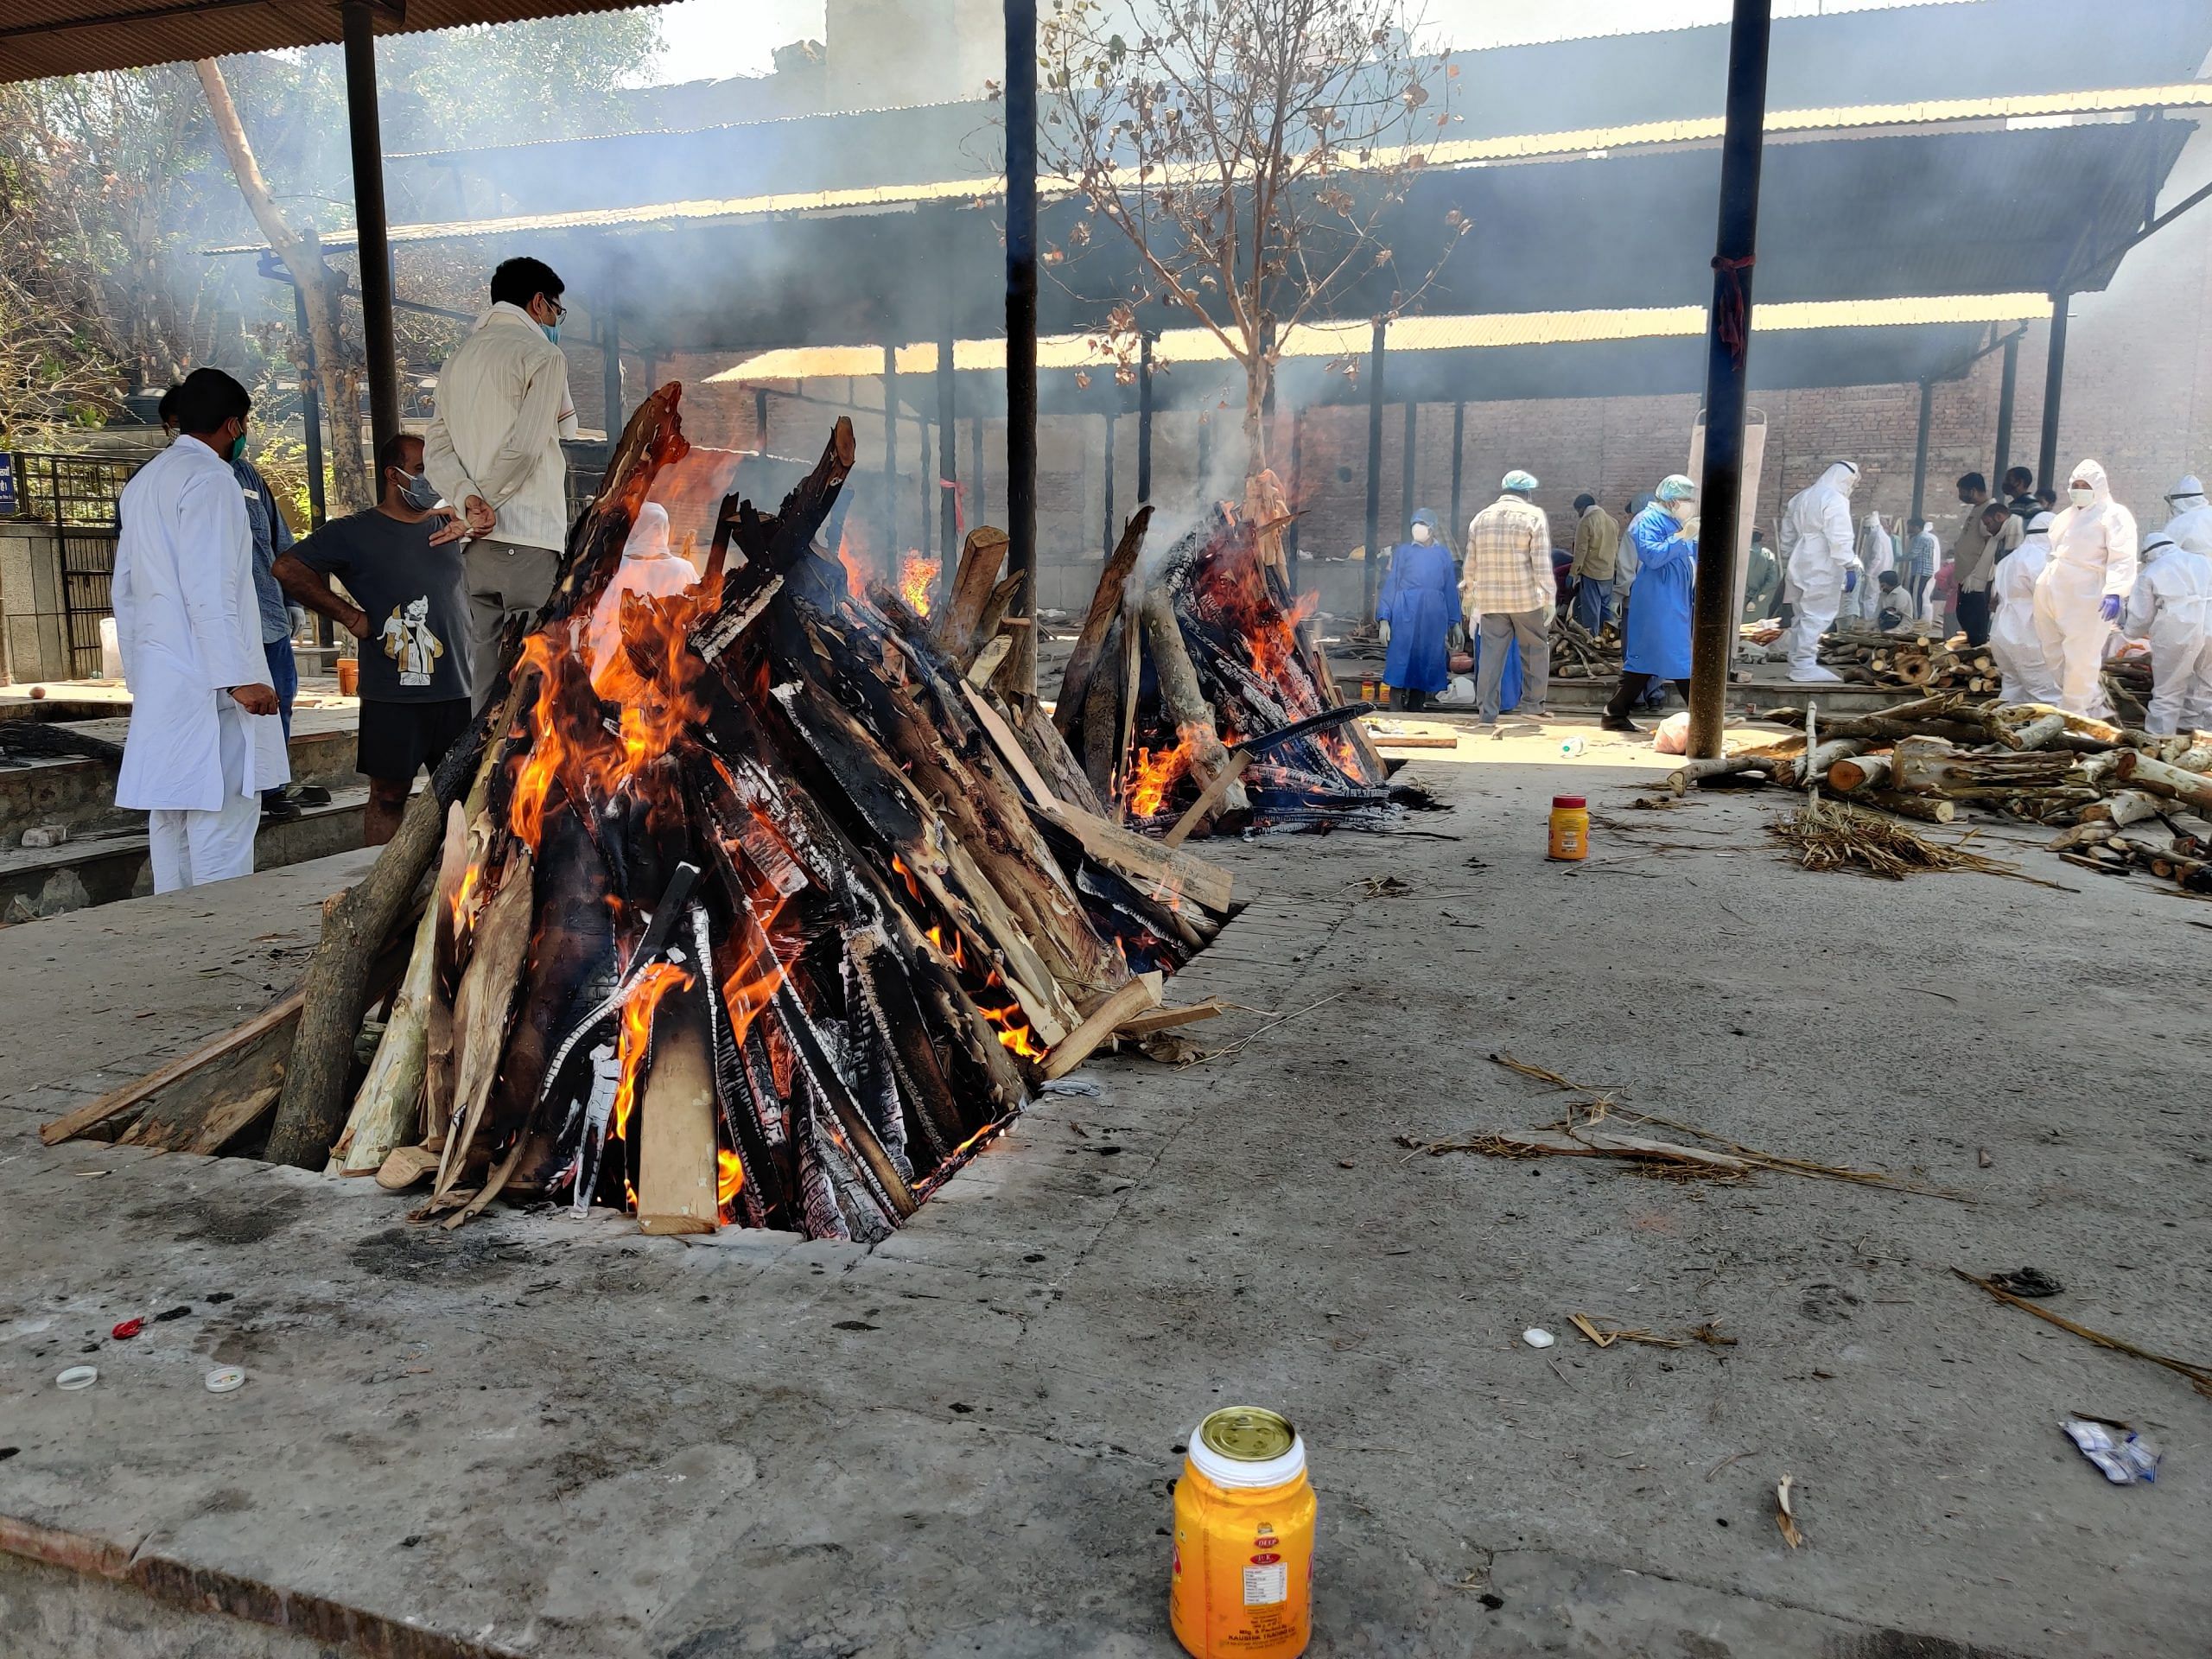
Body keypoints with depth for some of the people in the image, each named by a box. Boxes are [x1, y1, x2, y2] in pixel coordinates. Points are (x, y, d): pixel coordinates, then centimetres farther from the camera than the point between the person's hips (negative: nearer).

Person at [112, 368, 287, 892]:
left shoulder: (143, 481, 19)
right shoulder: (209, 479, -9)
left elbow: (124, 588, 22)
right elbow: (209, 589, -18)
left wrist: (139, 673, 27)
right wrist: (240, 677, -19)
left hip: (157, 677, 9)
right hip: (207, 677, -9)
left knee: (171, 814, 11)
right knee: (224, 811, -8)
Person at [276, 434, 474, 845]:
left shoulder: (450, 527, 13)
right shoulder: (356, 532, 1)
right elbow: (289, 568, -3)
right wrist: (350, 615, -6)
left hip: (459, 690, 4)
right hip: (392, 693, -4)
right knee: (389, 794, 3)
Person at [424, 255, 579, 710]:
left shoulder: (458, 358, 21)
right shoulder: (542, 354, -2)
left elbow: (437, 447, 10)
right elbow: (523, 448, -13)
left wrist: (468, 501, -5)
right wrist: (485, 502, -3)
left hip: (475, 545, 7)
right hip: (528, 540, -7)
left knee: (483, 679, 6)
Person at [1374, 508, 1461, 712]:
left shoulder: (1443, 553, 13)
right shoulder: (1403, 551, 8)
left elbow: (1451, 588, 14)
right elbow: (1391, 584, 5)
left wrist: (1454, 622, 11)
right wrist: (1384, 619, -4)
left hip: (1434, 616, 2)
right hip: (1405, 615, -2)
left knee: (1424, 667, 5)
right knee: (1402, 665, -6)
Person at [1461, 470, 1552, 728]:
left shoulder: (1481, 517, 10)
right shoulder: (1533, 516, -3)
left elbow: (1471, 562, 13)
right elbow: (1542, 561, -9)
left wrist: (1468, 594, 22)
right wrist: (1549, 596, -6)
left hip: (1490, 598, 4)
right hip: (1526, 597, -4)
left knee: (1491, 653, 5)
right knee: (1536, 649, 10)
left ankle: (1486, 712, 3)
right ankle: (1534, 704, 13)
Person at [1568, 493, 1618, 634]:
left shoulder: (1586, 522, -14)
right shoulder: (1612, 520, 8)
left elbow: (1581, 550, -14)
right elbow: (1616, 547, 14)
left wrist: (1576, 572, -6)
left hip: (1591, 573, -7)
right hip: (1608, 572, 7)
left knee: (1591, 609, -1)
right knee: (1606, 607, 15)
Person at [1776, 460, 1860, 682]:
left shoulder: (1800, 497, 16)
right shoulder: (1834, 500, -11)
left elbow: (1788, 536, 21)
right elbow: (1839, 540, -18)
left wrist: (1787, 566, 26)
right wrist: (1850, 567, -16)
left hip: (1800, 566, 9)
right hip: (1822, 569, -9)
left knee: (1803, 617, 13)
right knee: (1816, 618, -7)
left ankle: (1798, 663, 16)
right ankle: (1804, 667, -10)